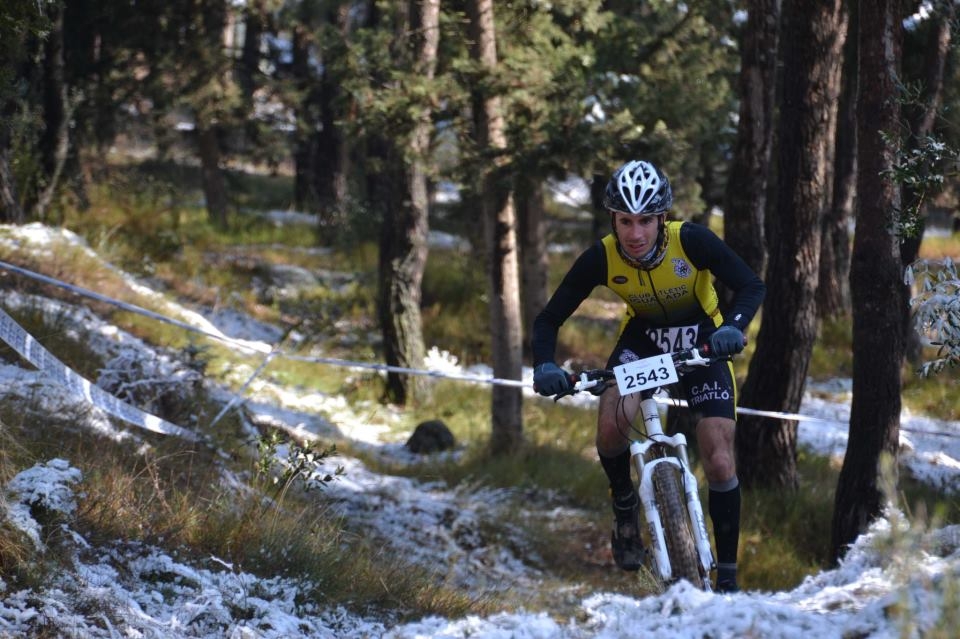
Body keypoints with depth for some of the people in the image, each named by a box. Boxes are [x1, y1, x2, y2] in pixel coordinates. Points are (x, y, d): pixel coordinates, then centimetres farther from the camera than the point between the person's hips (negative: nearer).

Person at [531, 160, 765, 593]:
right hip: (643, 336, 1)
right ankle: (625, 505, 3)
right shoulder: (601, 258, -23)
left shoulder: (690, 241, -28)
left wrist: (733, 327, -44)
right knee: (611, 425, -27)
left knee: (720, 464, -10)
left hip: (701, 343, -1)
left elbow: (751, 286, -24)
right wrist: (544, 366, -35)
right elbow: (550, 318, -16)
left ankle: (727, 577, 2)